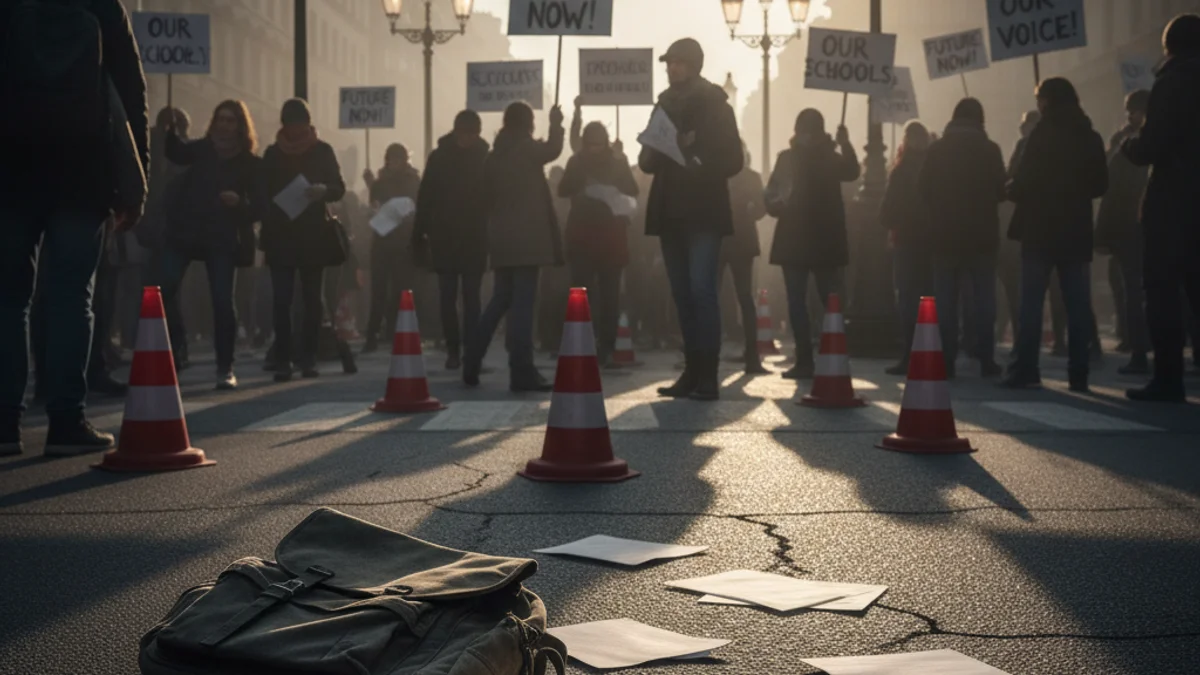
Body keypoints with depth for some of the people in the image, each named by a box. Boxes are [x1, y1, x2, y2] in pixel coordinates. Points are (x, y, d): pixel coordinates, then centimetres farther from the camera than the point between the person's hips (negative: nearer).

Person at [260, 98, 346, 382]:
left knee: (312, 299, 1)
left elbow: (339, 187, 2)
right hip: (281, 236, 0)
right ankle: (283, 360, -6)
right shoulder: (273, 153, 8)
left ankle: (308, 358, 7)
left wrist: (323, 190, -21)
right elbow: (263, 192, 9)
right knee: (281, 300, -7)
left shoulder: (323, 151, 5)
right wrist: (266, 232, -2)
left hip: (314, 235, 0)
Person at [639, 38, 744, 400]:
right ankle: (692, 372, 6)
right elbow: (647, 161, 14)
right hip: (671, 212, 5)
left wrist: (698, 162, -20)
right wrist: (651, 153, -8)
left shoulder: (715, 105, 0)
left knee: (701, 290, -13)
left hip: (703, 212, -5)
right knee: (682, 295, 3)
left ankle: (708, 376, -14)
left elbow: (733, 160, -6)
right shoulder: (664, 105, 15)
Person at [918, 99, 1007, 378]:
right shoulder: (990, 149, -4)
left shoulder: (937, 149, -1)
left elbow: (923, 189, 0)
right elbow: (1001, 190, -1)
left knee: (945, 299, 4)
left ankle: (946, 361, 1)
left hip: (945, 233, 1)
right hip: (982, 233, -1)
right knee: (983, 297, 6)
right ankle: (986, 360, 3)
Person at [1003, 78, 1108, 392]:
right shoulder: (1090, 137, 9)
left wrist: (1011, 189, 8)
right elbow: (1100, 185, 13)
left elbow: (1024, 182, -12)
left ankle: (1026, 369, -5)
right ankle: (1078, 372, 3)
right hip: (1077, 230, 5)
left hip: (1041, 230, -4)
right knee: (1078, 304, 4)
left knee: (1031, 302, -1)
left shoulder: (1043, 135, -7)